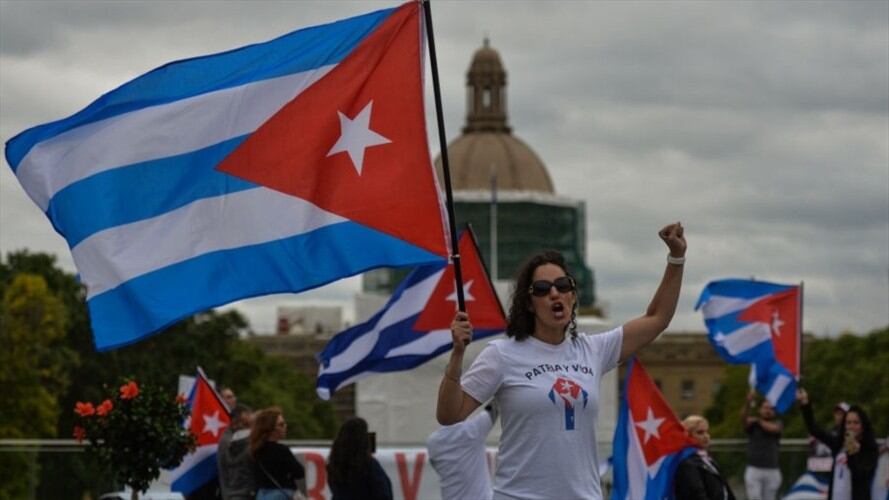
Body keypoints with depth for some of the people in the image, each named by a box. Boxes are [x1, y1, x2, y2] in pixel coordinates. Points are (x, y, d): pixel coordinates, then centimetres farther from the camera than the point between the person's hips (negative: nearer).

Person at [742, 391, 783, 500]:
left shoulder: (777, 423, 8)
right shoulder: (752, 423, 4)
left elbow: (772, 428, -16)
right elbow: (743, 419, -20)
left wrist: (758, 421, 1)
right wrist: (748, 404, -40)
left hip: (772, 471, 2)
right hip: (753, 470, -1)